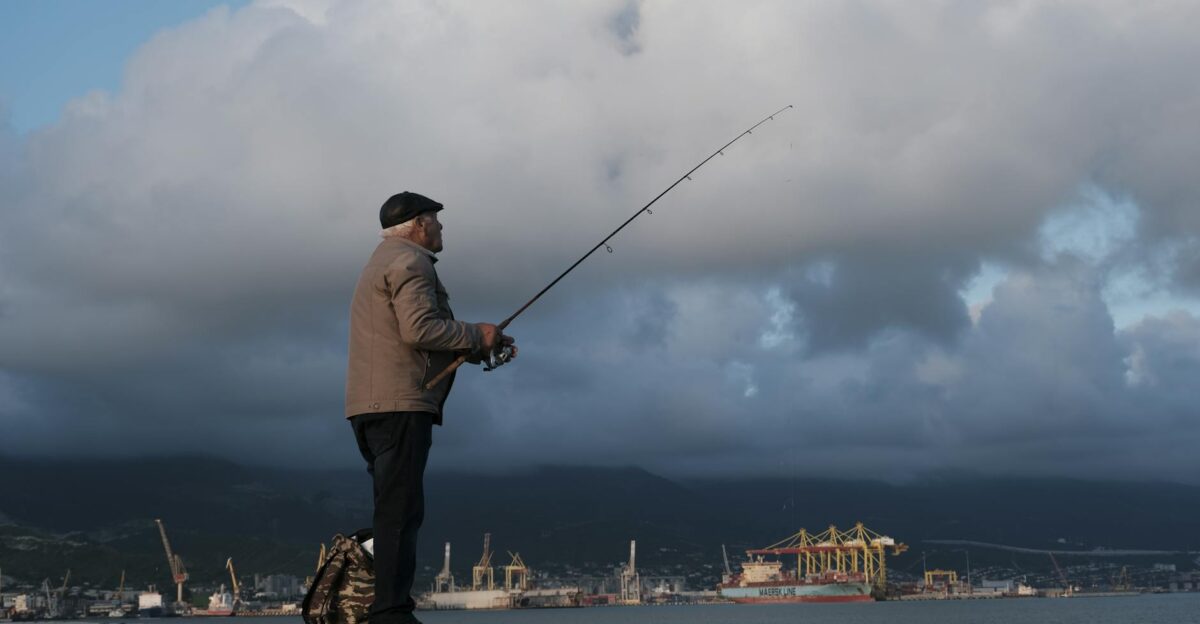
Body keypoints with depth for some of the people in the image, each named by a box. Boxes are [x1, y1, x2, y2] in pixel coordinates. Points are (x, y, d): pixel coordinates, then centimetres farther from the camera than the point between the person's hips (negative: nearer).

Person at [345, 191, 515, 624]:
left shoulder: (381, 264, 28)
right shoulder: (409, 261, -6)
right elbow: (420, 329, -19)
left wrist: (482, 347, 18)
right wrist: (475, 335, -6)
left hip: (372, 406, 10)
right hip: (399, 405, -10)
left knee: (394, 510, 11)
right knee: (400, 511, -12)